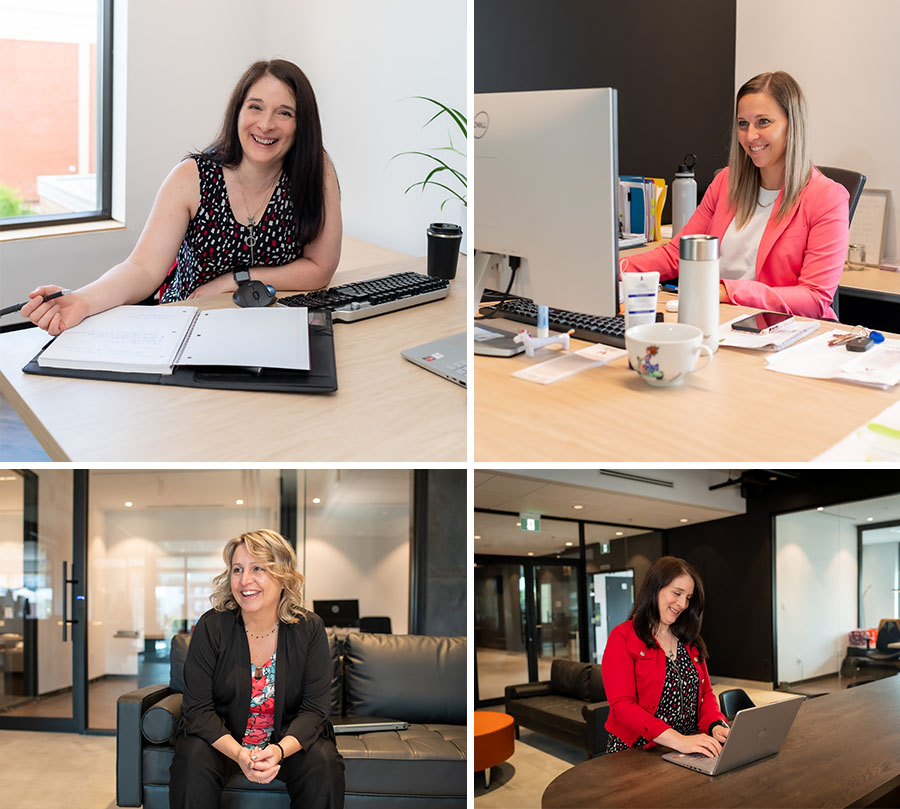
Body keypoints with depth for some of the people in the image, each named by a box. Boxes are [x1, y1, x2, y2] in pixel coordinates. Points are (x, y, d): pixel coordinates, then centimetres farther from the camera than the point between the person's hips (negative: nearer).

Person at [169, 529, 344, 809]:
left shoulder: (309, 629, -8)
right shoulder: (211, 627, -10)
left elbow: (314, 709, -10)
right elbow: (198, 708, -13)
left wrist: (280, 750, -30)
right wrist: (238, 754, -30)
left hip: (289, 740, 1)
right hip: (221, 739, 0)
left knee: (323, 764, -27)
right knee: (194, 760, -30)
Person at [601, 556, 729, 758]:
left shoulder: (690, 642, 17)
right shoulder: (623, 638, -5)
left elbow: (706, 693, 18)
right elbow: (622, 706, -14)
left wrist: (716, 725, -6)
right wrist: (678, 740, -25)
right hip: (636, 753, -6)